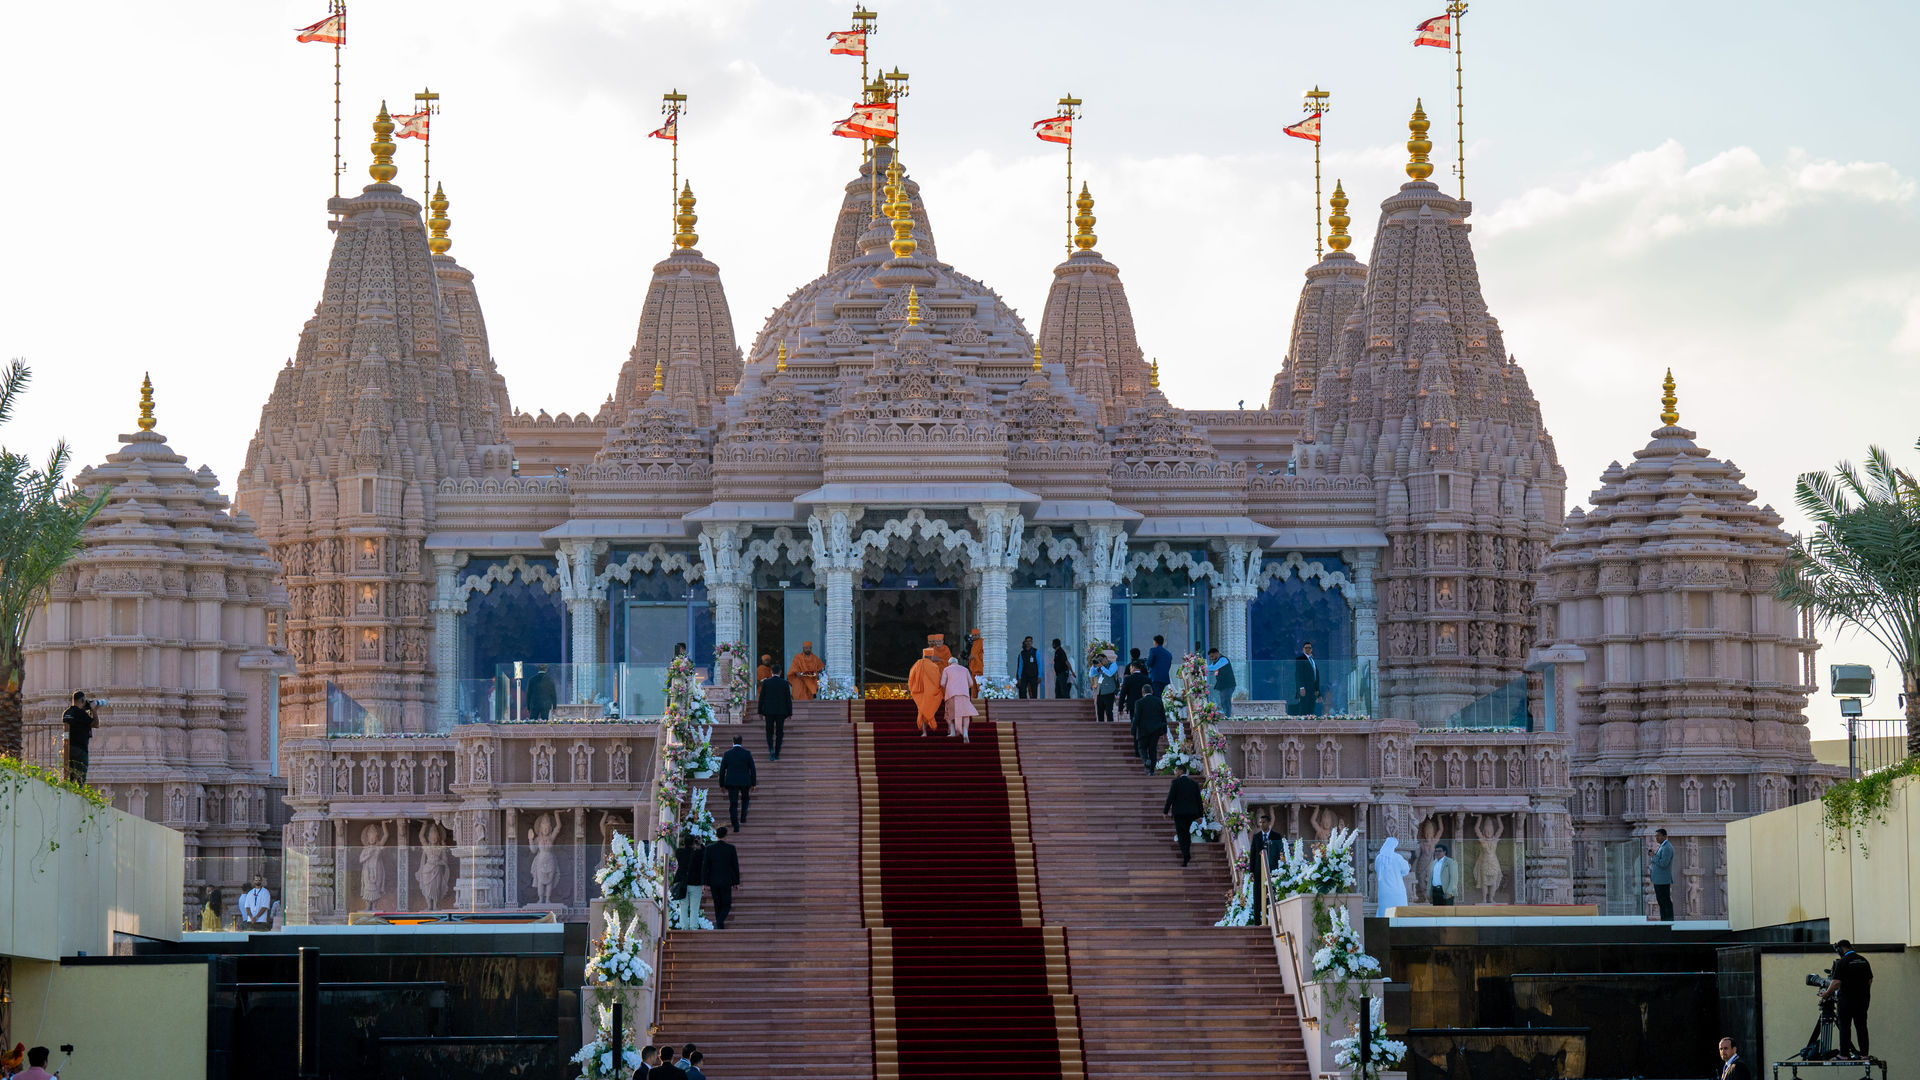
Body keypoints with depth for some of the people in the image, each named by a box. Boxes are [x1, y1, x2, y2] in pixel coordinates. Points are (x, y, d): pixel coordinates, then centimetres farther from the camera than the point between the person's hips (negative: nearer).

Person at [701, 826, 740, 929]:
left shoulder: (709, 848, -2)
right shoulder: (731, 848, -6)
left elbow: (705, 866, -4)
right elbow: (735, 866, -1)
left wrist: (705, 883, -2)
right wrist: (737, 882, 8)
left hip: (713, 881, 2)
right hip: (726, 881, -2)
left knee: (717, 905, 14)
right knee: (726, 905, 6)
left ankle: (721, 928, 16)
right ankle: (719, 921, -22)